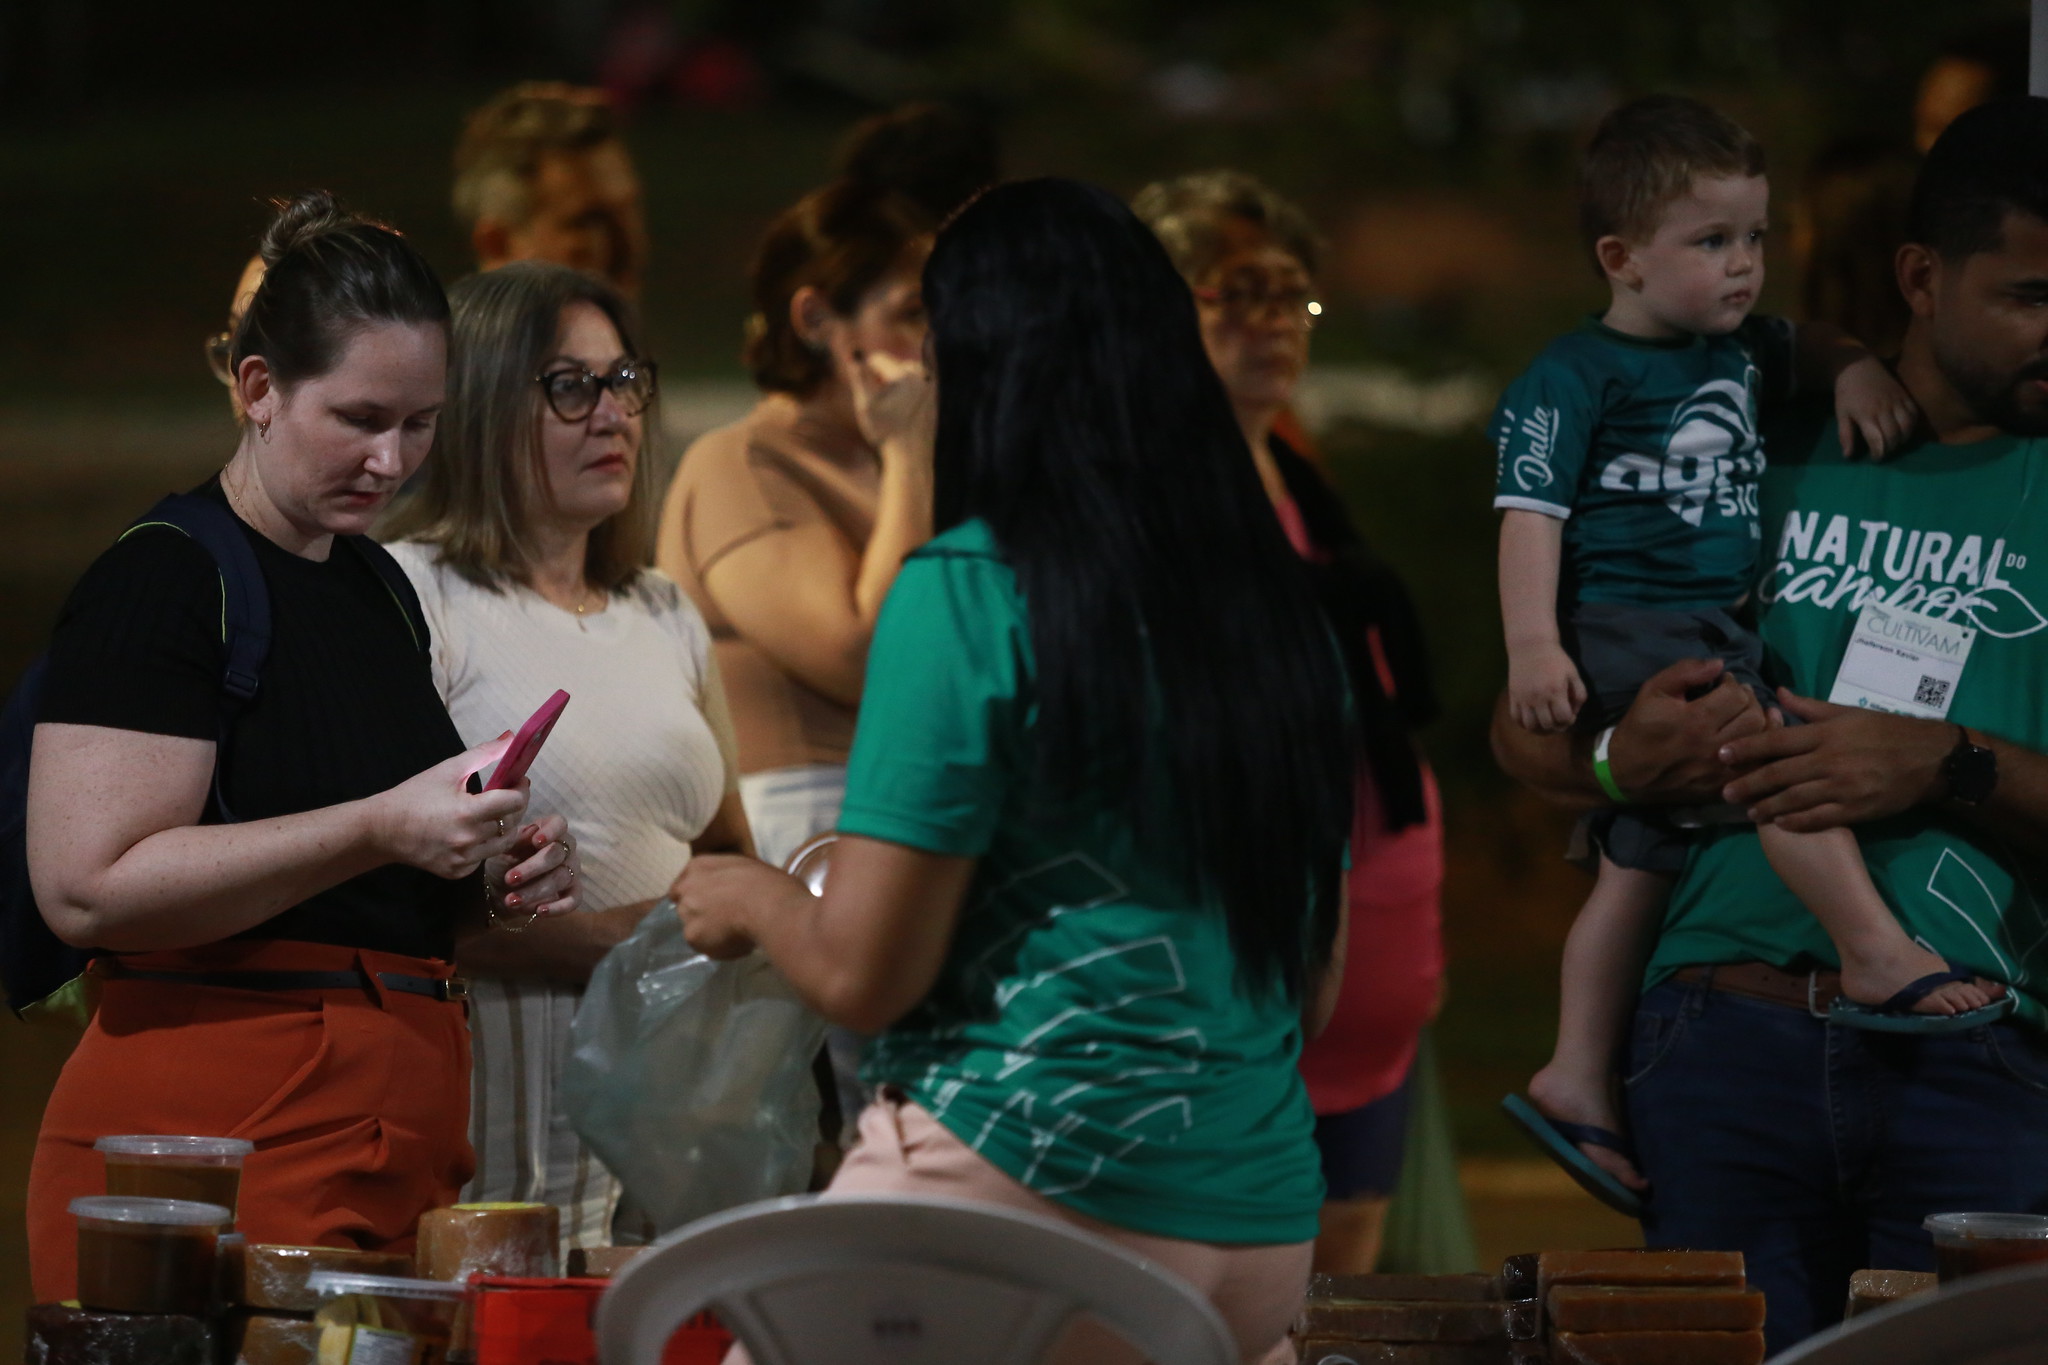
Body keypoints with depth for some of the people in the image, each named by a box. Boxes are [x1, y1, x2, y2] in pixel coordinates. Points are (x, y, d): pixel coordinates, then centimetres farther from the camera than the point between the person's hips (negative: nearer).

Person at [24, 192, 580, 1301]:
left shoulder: (380, 588, 19)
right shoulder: (162, 581, -7)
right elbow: (88, 887, -19)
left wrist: (495, 873, 11)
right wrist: (381, 830, -21)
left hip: (398, 1134, 8)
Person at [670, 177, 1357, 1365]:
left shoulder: (967, 592, -8)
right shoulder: (1281, 608, 10)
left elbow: (864, 974, -9)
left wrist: (753, 900, 12)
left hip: (1040, 1184, -7)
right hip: (1267, 1225, 7)